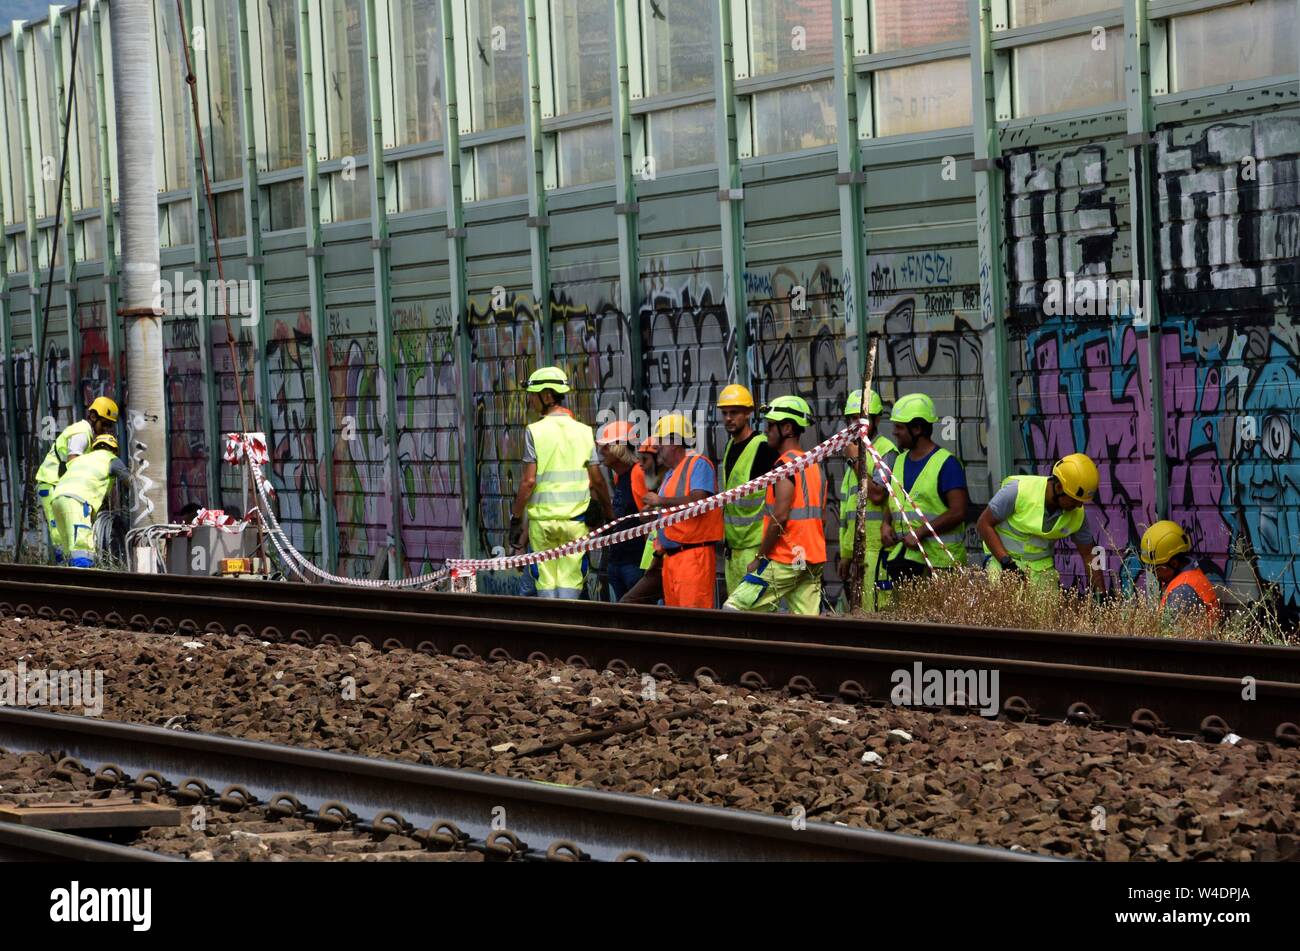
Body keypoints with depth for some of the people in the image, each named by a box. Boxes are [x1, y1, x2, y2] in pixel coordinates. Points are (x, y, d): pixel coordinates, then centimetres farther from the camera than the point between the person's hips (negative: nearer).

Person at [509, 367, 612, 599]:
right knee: (570, 581, 3)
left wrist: (516, 518, -1)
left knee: (546, 583, 6)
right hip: (575, 519, 2)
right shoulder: (584, 432, 4)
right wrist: (609, 514, 18)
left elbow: (529, 481, -8)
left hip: (541, 517, -2)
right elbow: (597, 480, 5)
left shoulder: (535, 431, -5)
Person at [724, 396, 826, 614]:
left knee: (733, 609, -5)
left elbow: (780, 516, -19)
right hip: (813, 562, 9)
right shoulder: (814, 465, 16)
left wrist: (760, 557, -12)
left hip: (786, 561, -9)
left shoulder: (786, 464, -12)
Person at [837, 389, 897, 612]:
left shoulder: (886, 451, -5)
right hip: (854, 551, 9)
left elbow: (877, 494, -19)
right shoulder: (855, 452, 22)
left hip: (875, 549, -9)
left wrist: (855, 460, -11)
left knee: (875, 612, -12)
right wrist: (845, 555, 21)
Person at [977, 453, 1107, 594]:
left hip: (1042, 566, 4)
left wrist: (1101, 596, -2)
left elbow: (1089, 556, 6)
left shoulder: (1077, 514, -5)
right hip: (1002, 559, -4)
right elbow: (984, 524, -13)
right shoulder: (1018, 491, -20)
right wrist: (1006, 562, -19)